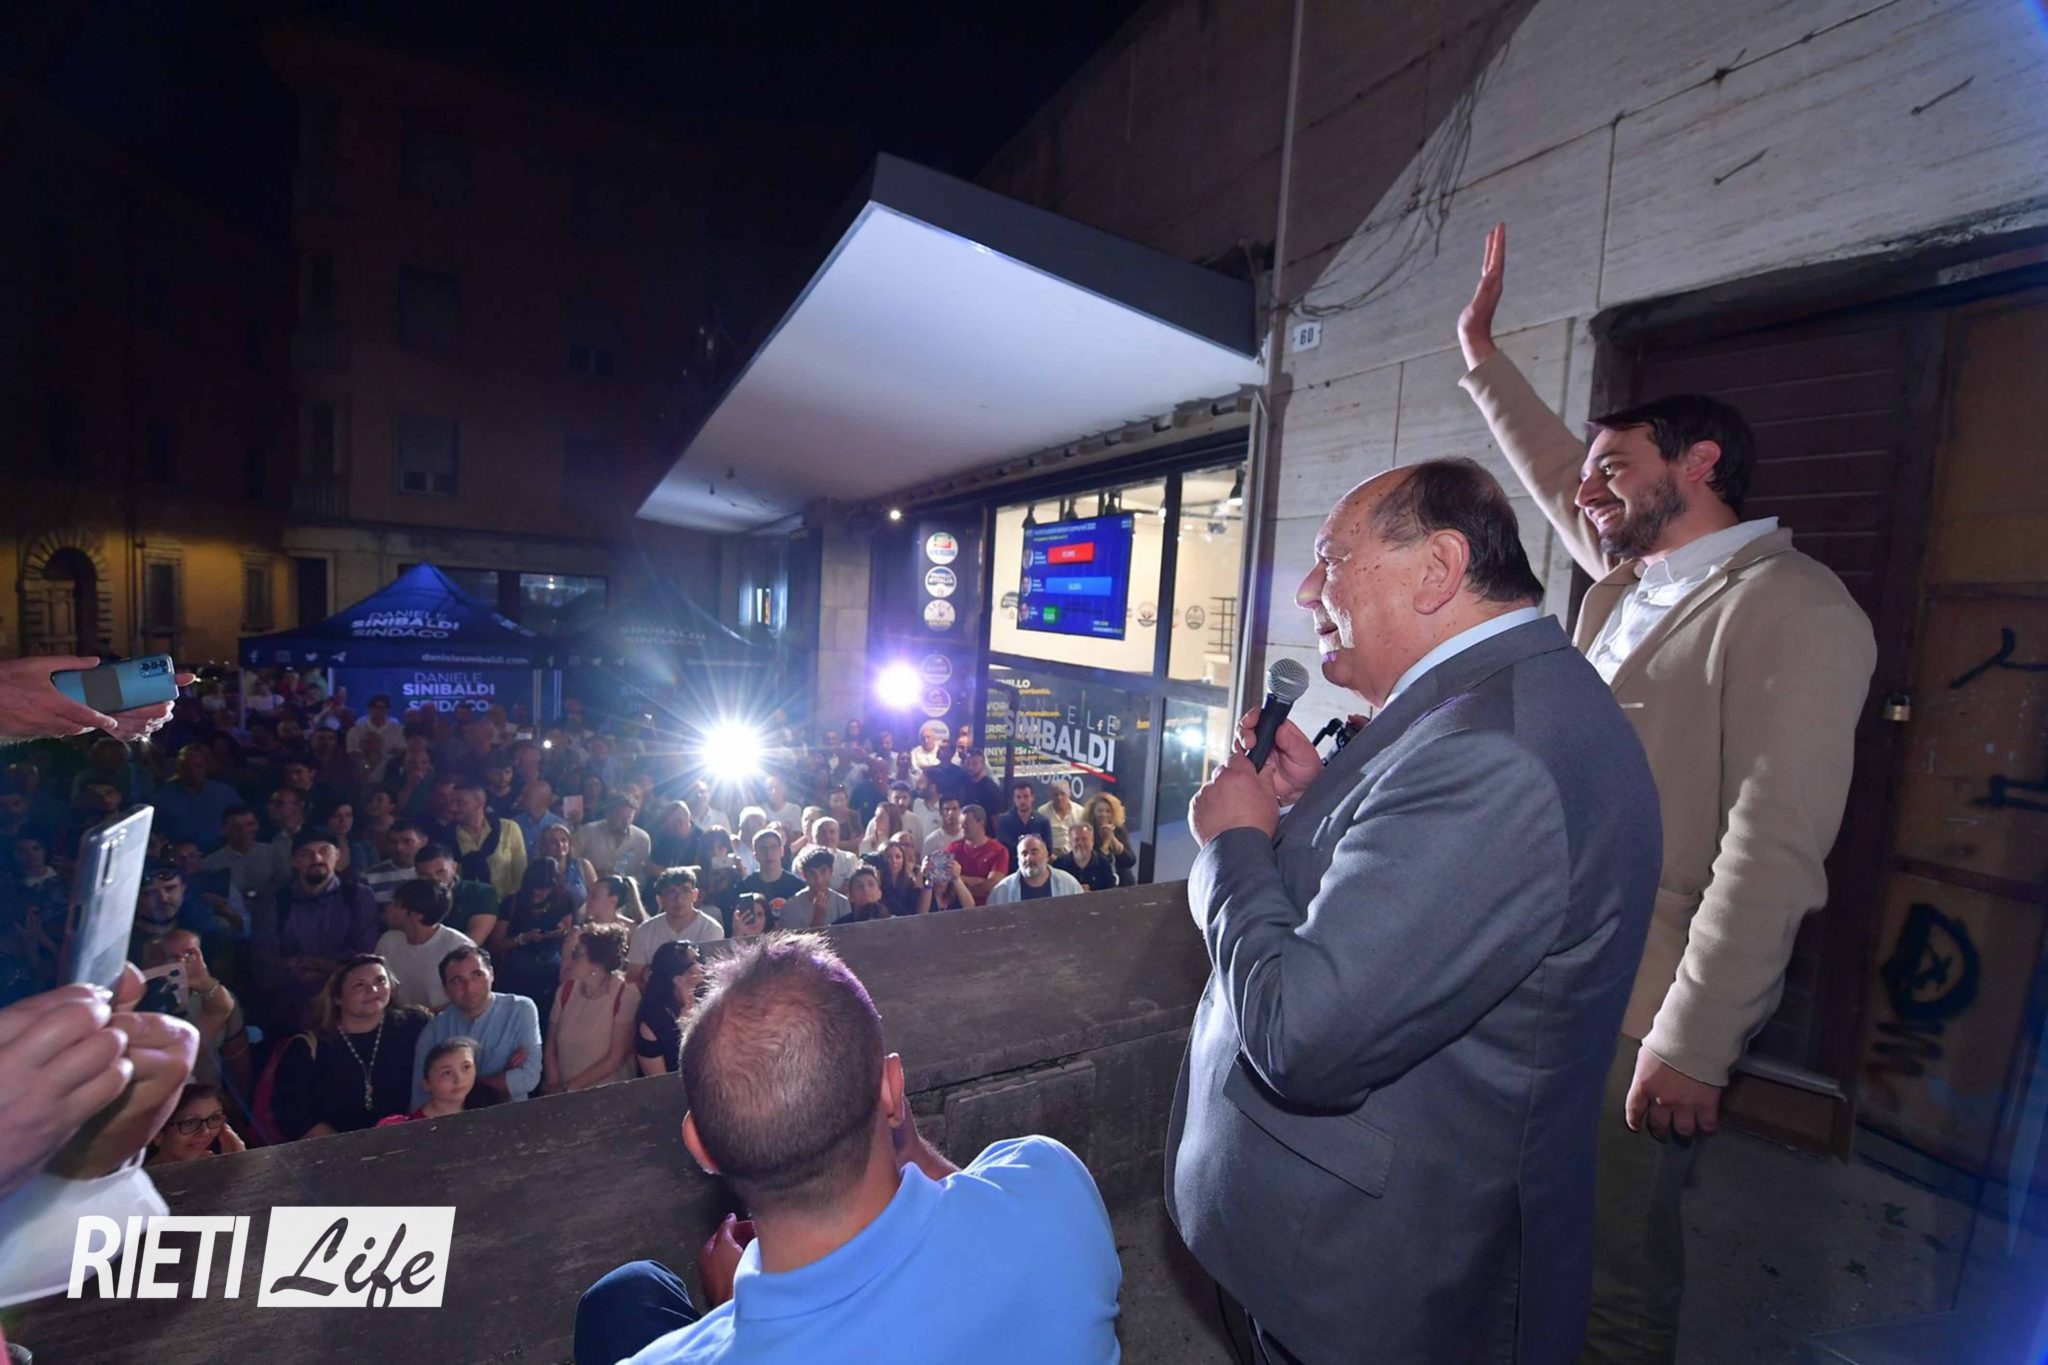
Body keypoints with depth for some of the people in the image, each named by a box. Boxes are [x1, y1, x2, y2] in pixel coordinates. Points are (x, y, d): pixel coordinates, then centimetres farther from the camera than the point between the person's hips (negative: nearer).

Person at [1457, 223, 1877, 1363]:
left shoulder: (1792, 608, -14)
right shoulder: (1624, 583, 9)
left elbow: (1775, 849, -21)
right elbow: (1557, 479, 26)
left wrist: (1691, 1045, -21)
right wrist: (1483, 353, 30)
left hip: (1648, 1009, -7)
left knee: (1619, 1274, 10)